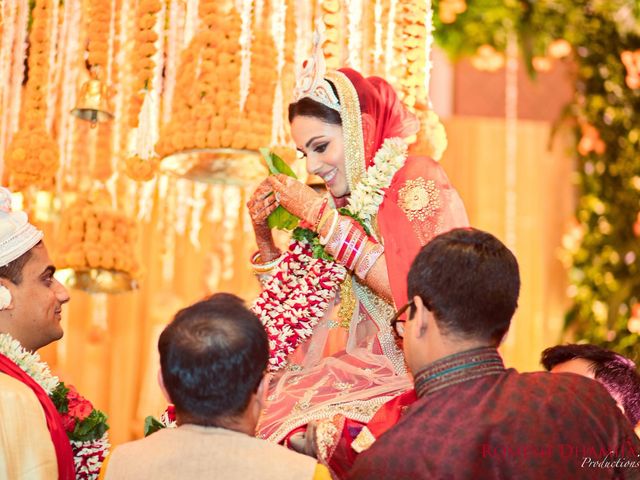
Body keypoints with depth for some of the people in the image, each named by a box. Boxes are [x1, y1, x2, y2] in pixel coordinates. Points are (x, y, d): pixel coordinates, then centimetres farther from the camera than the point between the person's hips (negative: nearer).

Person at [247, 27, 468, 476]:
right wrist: (264, 235, 5)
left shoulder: (418, 181, -3)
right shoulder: (340, 201, 14)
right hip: (336, 378, 6)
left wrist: (322, 218, -11)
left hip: (397, 383, -6)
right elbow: (292, 309, 18)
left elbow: (413, 291, -17)